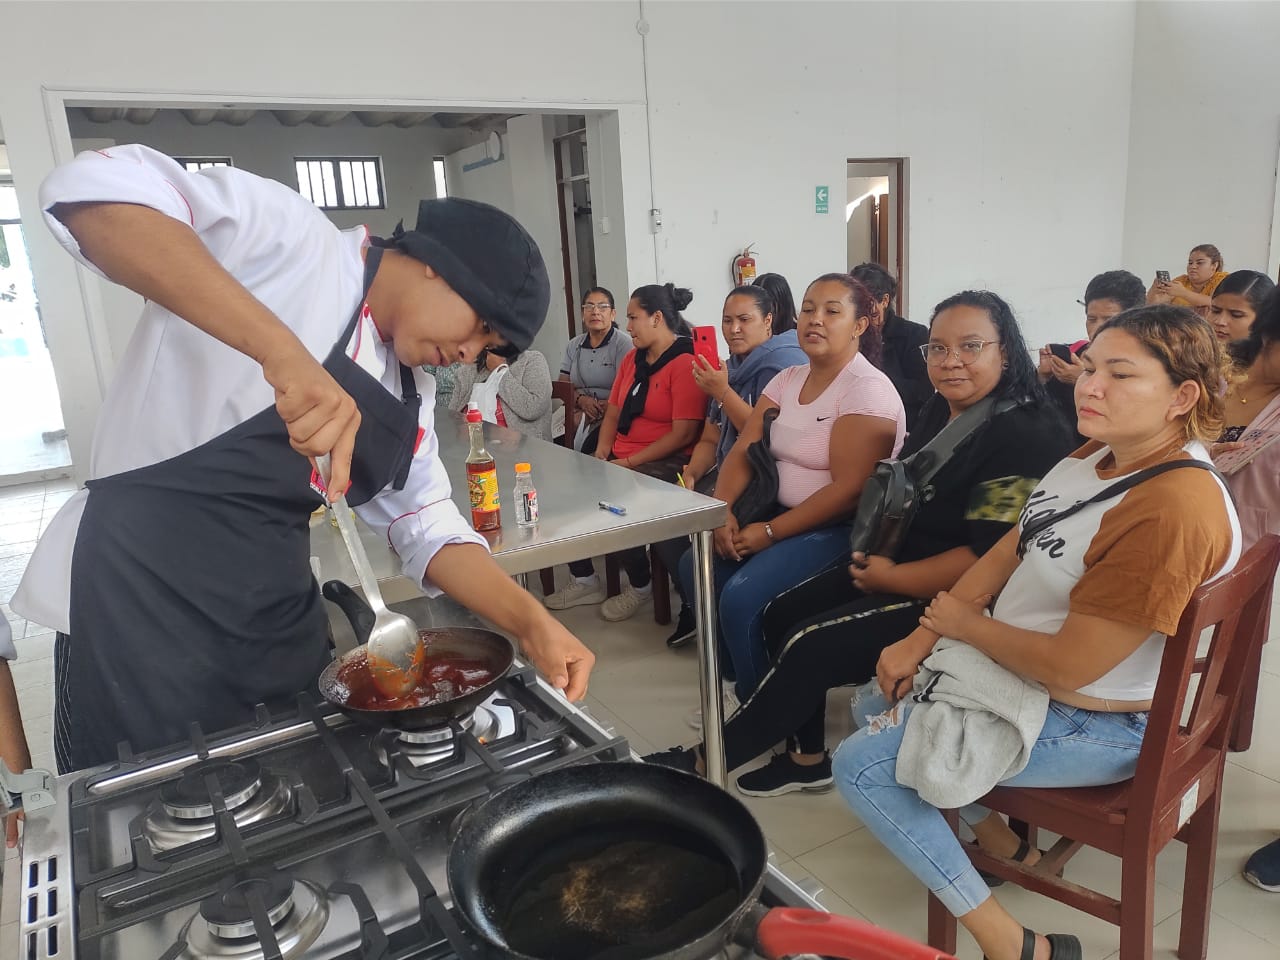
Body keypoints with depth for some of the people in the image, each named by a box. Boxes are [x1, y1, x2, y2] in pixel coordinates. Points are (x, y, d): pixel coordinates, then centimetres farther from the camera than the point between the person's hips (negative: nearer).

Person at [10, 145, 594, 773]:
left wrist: (531, 623, -5)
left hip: (279, 622, 8)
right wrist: (283, 348, -38)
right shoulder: (288, 236, -12)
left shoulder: (411, 396, 10)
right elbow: (89, 189, -27)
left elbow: (428, 529, 10)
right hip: (140, 604, -7)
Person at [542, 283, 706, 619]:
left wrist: (629, 462, -17)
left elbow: (683, 434, -18)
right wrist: (601, 453, -2)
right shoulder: (632, 359, 15)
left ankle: (641, 586, -2)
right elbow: (613, 413, 16)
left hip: (665, 463, -8)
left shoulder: (686, 364, -12)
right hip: (619, 459, 8)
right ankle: (584, 580, 6)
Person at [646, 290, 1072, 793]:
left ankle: (706, 760, 1)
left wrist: (890, 578, -17)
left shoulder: (1025, 438, -20)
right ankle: (806, 757, 17)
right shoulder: (939, 411, 7)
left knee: (811, 648, -16)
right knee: (782, 615, 3)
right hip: (892, 567, 10)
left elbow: (993, 561, -26)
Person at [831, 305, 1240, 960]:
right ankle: (1002, 843, 28)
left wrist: (963, 623, -12)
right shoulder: (1100, 453, -3)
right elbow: (1010, 548, 2)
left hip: (1096, 724, -10)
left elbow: (1066, 666, -29)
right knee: (875, 707, 20)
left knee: (860, 765, -10)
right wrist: (922, 637, -5)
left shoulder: (1174, 510, -32)